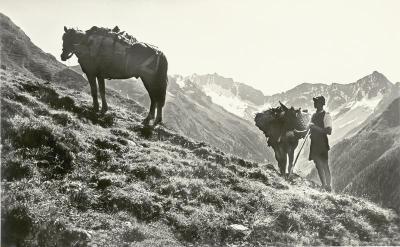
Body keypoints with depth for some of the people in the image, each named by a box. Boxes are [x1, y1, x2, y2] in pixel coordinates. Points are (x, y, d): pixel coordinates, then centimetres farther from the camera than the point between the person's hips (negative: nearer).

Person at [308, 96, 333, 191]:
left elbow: (329, 131, -17)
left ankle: (328, 186, 1)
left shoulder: (326, 116, -8)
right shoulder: (314, 115, 14)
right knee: (318, 165, 8)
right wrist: (310, 131, 2)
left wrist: (315, 127, -21)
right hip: (314, 143, 7)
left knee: (325, 165, -4)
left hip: (322, 144, -7)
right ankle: (324, 185, 15)